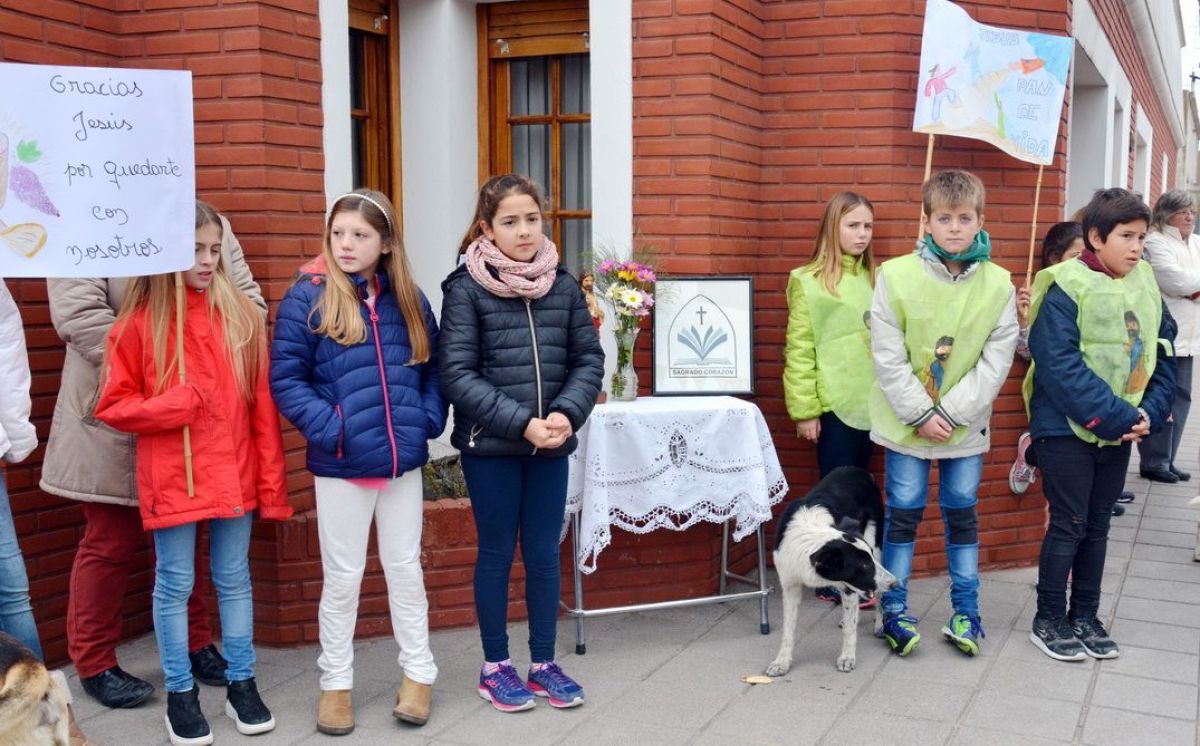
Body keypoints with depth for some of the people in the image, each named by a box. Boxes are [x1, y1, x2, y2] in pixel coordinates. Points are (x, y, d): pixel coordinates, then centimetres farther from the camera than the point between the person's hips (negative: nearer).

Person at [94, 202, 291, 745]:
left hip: (233, 475, 2)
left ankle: (241, 684, 26)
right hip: (170, 479, -2)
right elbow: (113, 406, -1)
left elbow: (262, 406, 1)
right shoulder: (138, 322, -5)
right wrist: (175, 405, -18)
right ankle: (180, 693, 22)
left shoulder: (241, 315, 1)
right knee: (174, 585, 8)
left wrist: (271, 483, -1)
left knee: (234, 580, 12)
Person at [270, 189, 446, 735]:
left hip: (403, 460, 3)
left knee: (405, 568, 14)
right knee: (343, 576, 8)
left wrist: (429, 418, -2)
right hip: (340, 464, -3)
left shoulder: (409, 300, 5)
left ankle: (418, 672, 28)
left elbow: (432, 368, 13)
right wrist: (328, 428, -20)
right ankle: (335, 683, 24)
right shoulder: (307, 298, -8)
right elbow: (286, 379, -9)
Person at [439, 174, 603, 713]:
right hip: (489, 447, -3)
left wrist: (566, 414, -12)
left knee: (545, 553, 11)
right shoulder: (465, 288, -8)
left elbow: (589, 360, 5)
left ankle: (544, 663, 26)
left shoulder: (563, 285, 3)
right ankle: (495, 666, 24)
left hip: (551, 446, 3)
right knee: (497, 553, 9)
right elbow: (457, 375, -13)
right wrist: (522, 423, -18)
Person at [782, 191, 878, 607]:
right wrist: (804, 410, -12)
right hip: (833, 403, -6)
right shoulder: (808, 282, -5)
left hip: (869, 402, 6)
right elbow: (799, 351, -8)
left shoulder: (875, 279, 11)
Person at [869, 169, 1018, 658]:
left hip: (966, 424, 2)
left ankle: (965, 611, 25)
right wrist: (921, 415, -14)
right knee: (904, 512, 5)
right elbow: (888, 356, -11)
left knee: (962, 512, 12)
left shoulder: (998, 284, -5)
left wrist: (951, 413, -13)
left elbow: (996, 361, -6)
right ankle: (894, 611, 18)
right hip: (906, 421, -2)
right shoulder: (897, 276, -11)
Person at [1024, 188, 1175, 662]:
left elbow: (1161, 355, 8)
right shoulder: (1066, 288, -15)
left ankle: (1085, 617, 28)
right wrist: (1117, 416, -22)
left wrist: (1150, 413, -8)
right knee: (1068, 525, 2)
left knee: (1098, 526, 15)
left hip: (1121, 430, 6)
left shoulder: (1145, 286, 5)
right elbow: (1060, 366, -22)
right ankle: (1049, 622, 17)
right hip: (1067, 428, -6)